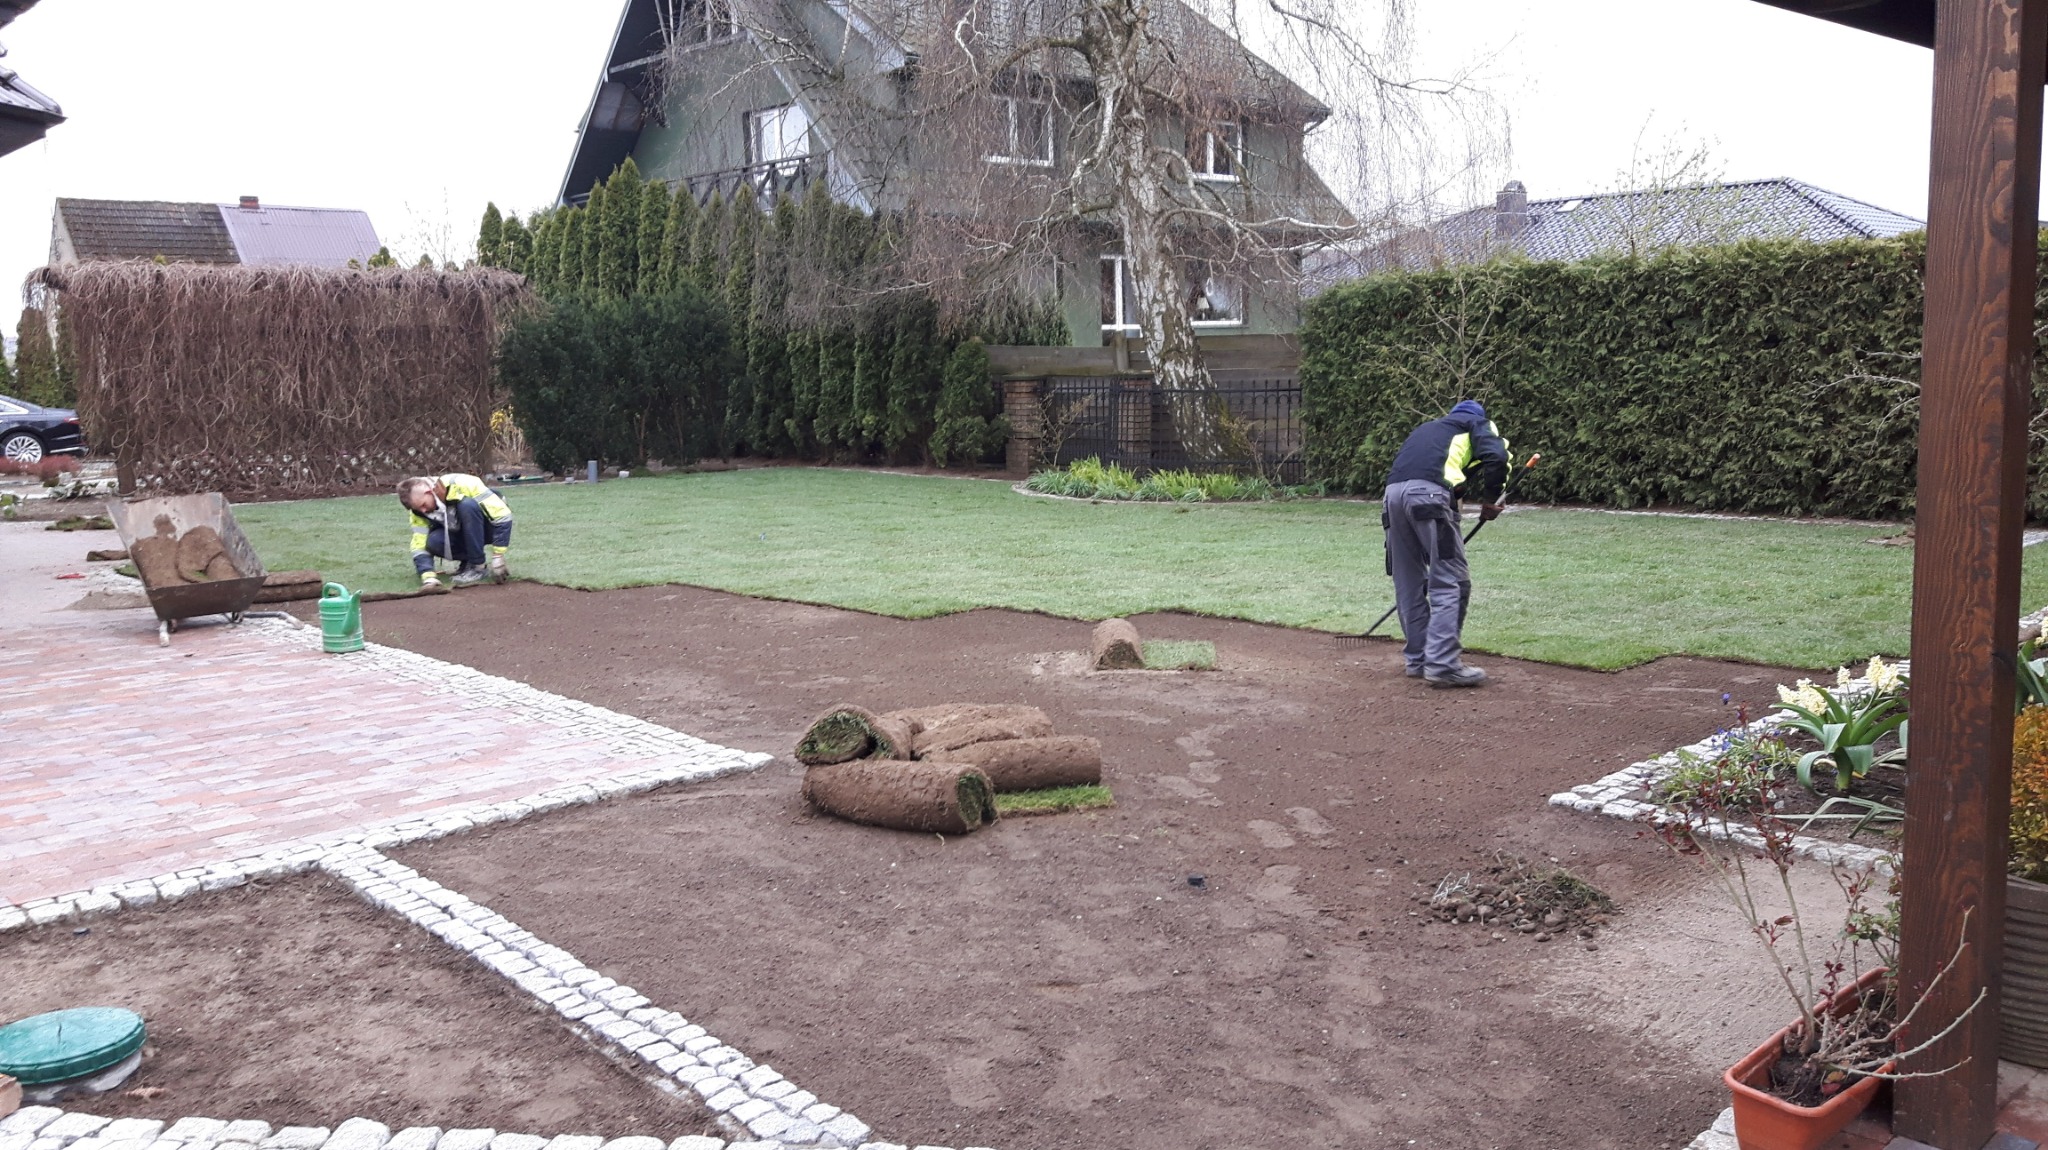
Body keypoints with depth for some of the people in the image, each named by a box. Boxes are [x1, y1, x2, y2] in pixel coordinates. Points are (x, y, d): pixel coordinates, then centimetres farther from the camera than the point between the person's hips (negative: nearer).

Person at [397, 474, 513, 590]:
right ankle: (469, 560, 0)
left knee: (467, 505, -33)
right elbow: (420, 545, -14)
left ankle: (478, 567, -23)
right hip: (462, 534, 4)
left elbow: (502, 515, -28)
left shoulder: (462, 485, -30)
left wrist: (498, 557, -29)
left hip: (490, 528, -4)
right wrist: (428, 577, -31)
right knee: (433, 542, -26)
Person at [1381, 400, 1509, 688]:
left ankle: (1418, 659, 21)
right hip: (1428, 494, -6)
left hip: (1393, 492, 6)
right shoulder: (1478, 424, 22)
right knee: (1451, 582, -5)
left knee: (1408, 584, 14)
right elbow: (1496, 456, -1)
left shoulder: (1426, 429, 39)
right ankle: (1442, 664, -12)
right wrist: (1491, 499, 12)